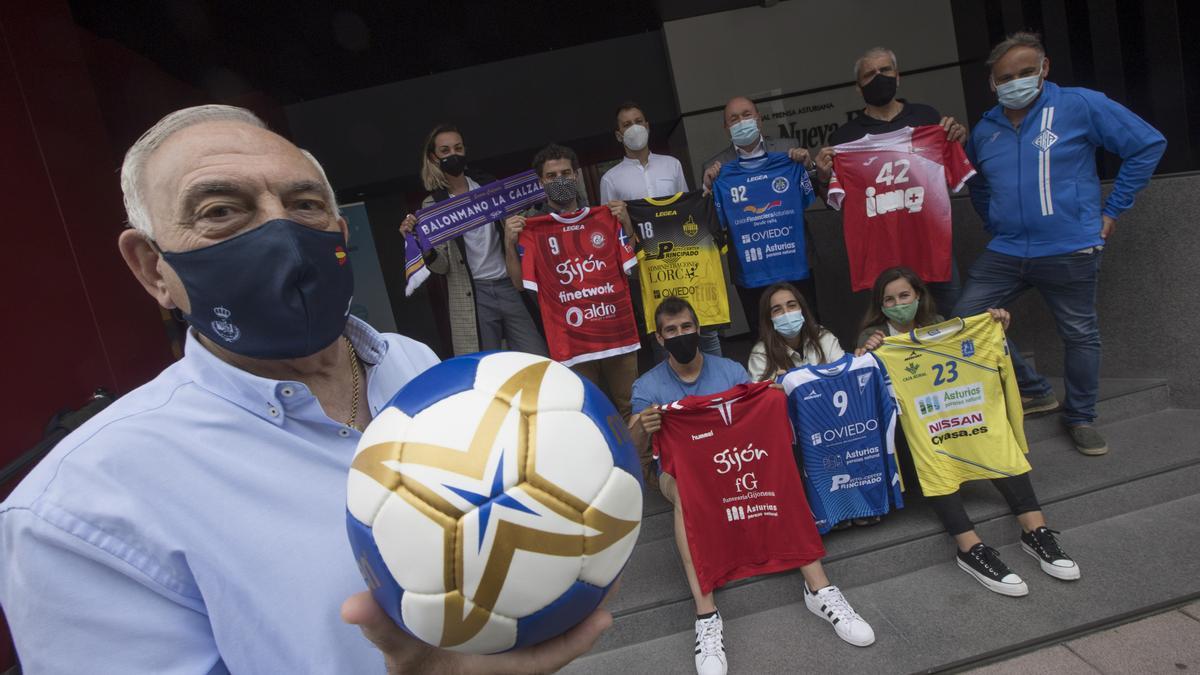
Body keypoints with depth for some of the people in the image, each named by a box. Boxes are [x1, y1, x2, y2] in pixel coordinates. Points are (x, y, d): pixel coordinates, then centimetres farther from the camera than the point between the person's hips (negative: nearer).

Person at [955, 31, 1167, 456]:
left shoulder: (1080, 105, -4)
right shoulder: (985, 130, 8)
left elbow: (1148, 145, 0)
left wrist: (1113, 210, -2)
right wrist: (995, 226, 13)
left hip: (1071, 251, -4)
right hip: (1005, 252, 4)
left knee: (1080, 335, 7)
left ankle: (1080, 417, 29)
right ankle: (1032, 390, 18)